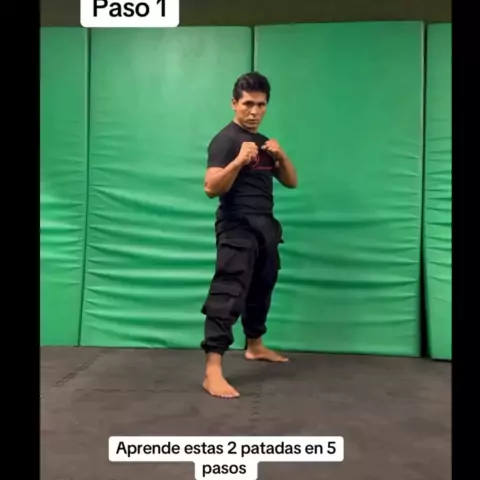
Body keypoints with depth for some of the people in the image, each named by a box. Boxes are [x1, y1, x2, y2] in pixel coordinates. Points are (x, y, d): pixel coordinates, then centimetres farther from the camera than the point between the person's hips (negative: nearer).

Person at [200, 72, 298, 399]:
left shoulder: (264, 142, 16)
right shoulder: (226, 140, -9)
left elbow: (291, 182, 13)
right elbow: (212, 188, -20)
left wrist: (281, 156, -5)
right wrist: (240, 160, -32)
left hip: (265, 226, 9)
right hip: (237, 228, -8)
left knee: (262, 289, 20)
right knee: (229, 294, -16)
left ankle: (255, 346, 39)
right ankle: (213, 371, -18)